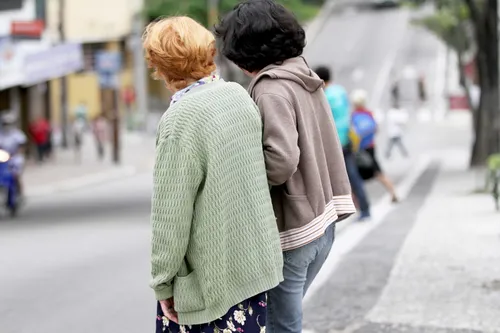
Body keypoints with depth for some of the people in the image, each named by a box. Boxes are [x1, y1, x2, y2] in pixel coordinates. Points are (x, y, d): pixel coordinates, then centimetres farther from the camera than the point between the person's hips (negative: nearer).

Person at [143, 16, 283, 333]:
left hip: (209, 277, -7)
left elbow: (170, 213, -17)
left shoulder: (181, 119, -19)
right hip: (256, 260, 7)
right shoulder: (240, 95, 2)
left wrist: (163, 281, -6)